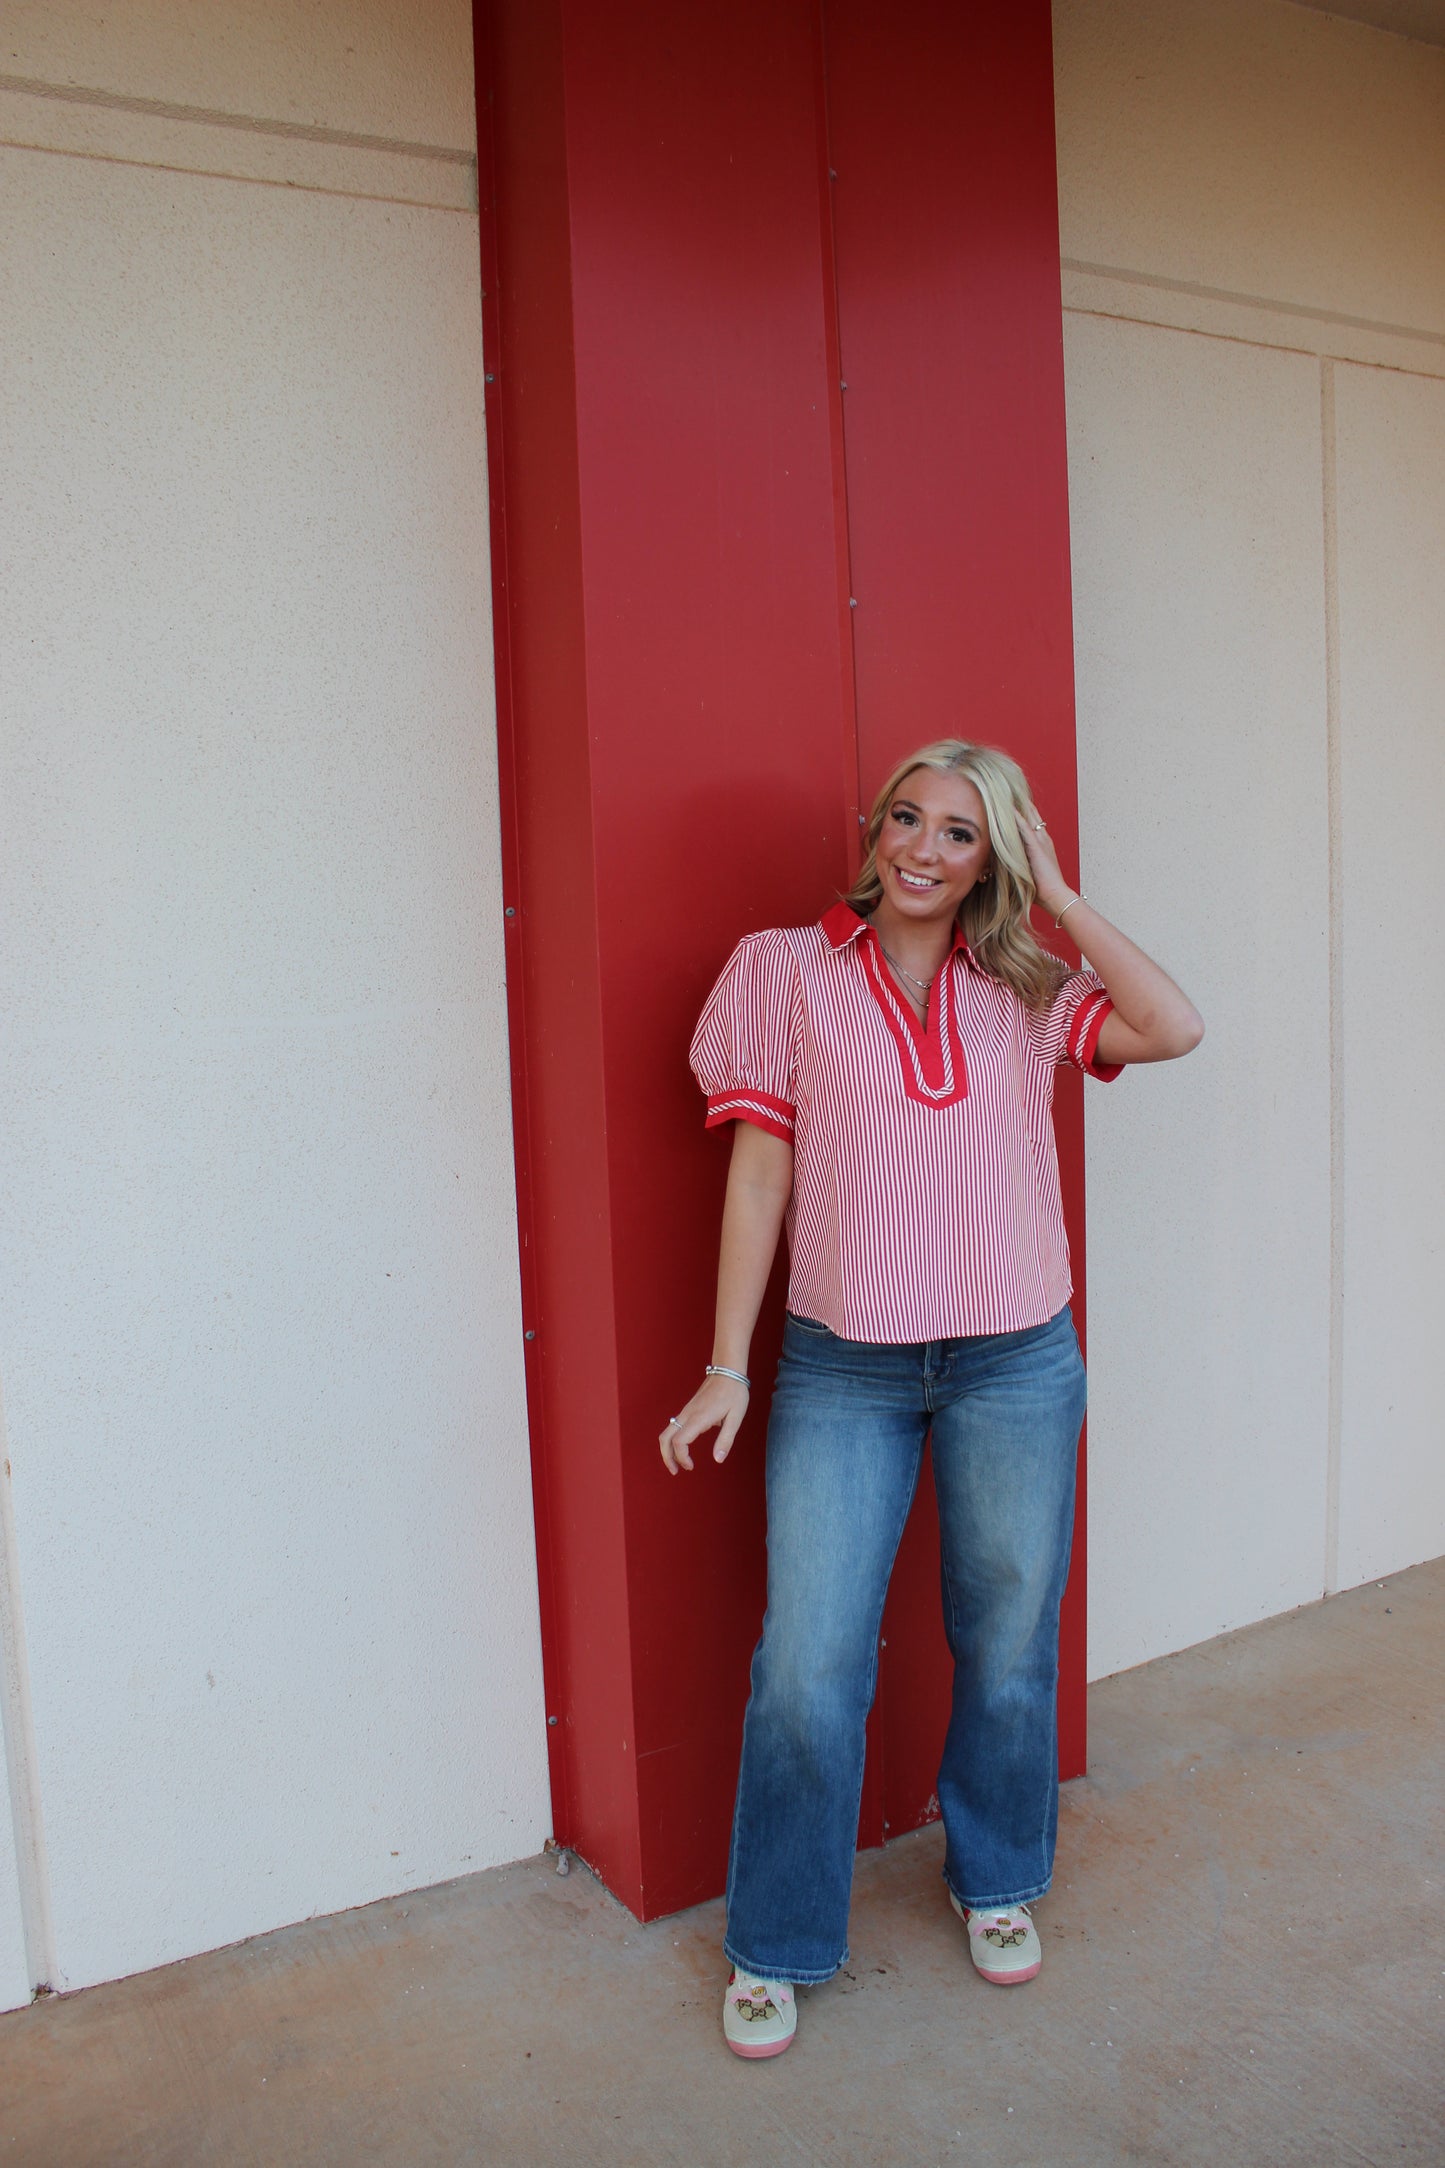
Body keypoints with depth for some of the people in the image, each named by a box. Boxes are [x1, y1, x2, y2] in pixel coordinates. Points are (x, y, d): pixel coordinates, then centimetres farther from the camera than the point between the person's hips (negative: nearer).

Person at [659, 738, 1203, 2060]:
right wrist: (728, 1370, -3)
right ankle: (776, 1950, 25)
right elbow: (760, 1174, -1)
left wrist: (1057, 893, -4)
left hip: (1015, 1368, 2)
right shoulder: (786, 970, 0)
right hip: (842, 1371, -2)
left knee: (1007, 1646, 16)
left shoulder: (1024, 991, 5)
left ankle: (996, 1882, 43)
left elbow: (1174, 1030, -11)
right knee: (807, 1669, 1)